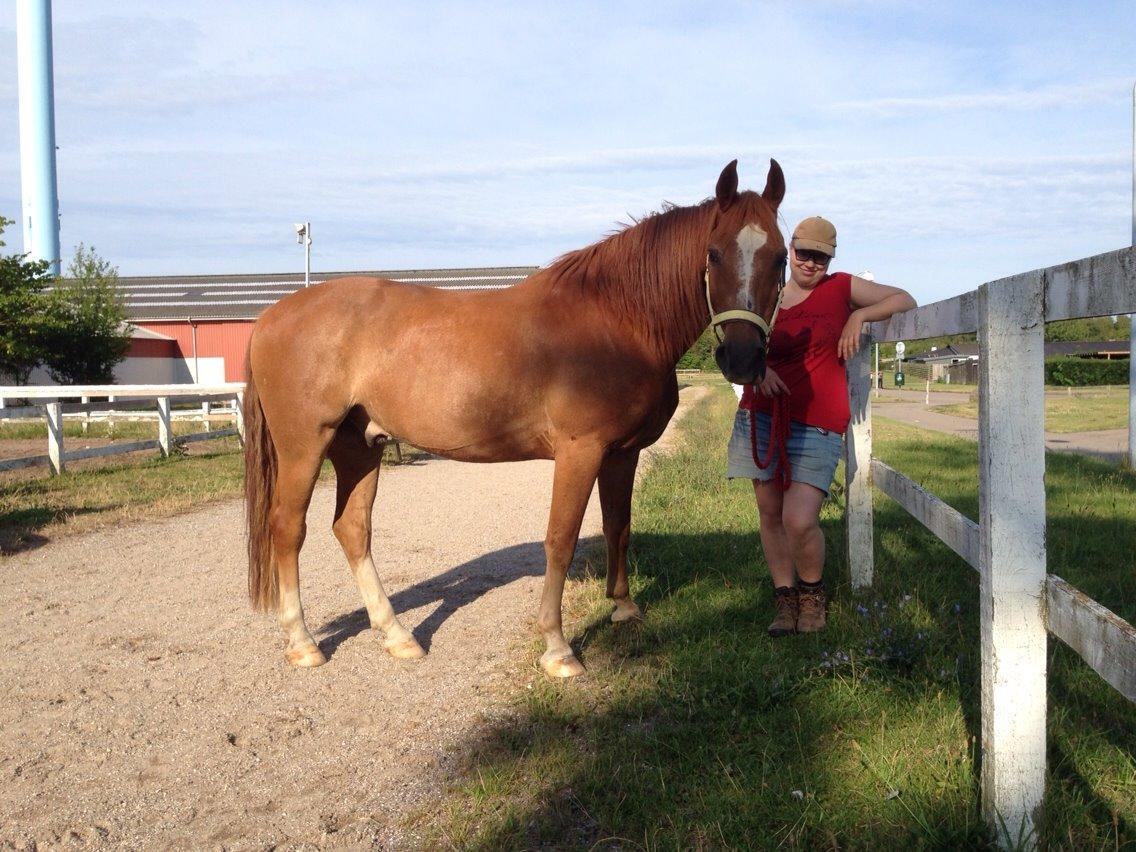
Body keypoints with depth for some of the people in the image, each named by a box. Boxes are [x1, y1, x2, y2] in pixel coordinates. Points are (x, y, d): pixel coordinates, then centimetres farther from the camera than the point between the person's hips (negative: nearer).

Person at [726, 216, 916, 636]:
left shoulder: (842, 288, 4)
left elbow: (905, 300, 6)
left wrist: (859, 317, -9)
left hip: (817, 424, -3)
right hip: (762, 416, 3)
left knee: (799, 521, -14)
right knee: (770, 514, 7)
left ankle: (812, 592, 15)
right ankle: (785, 599, 23)